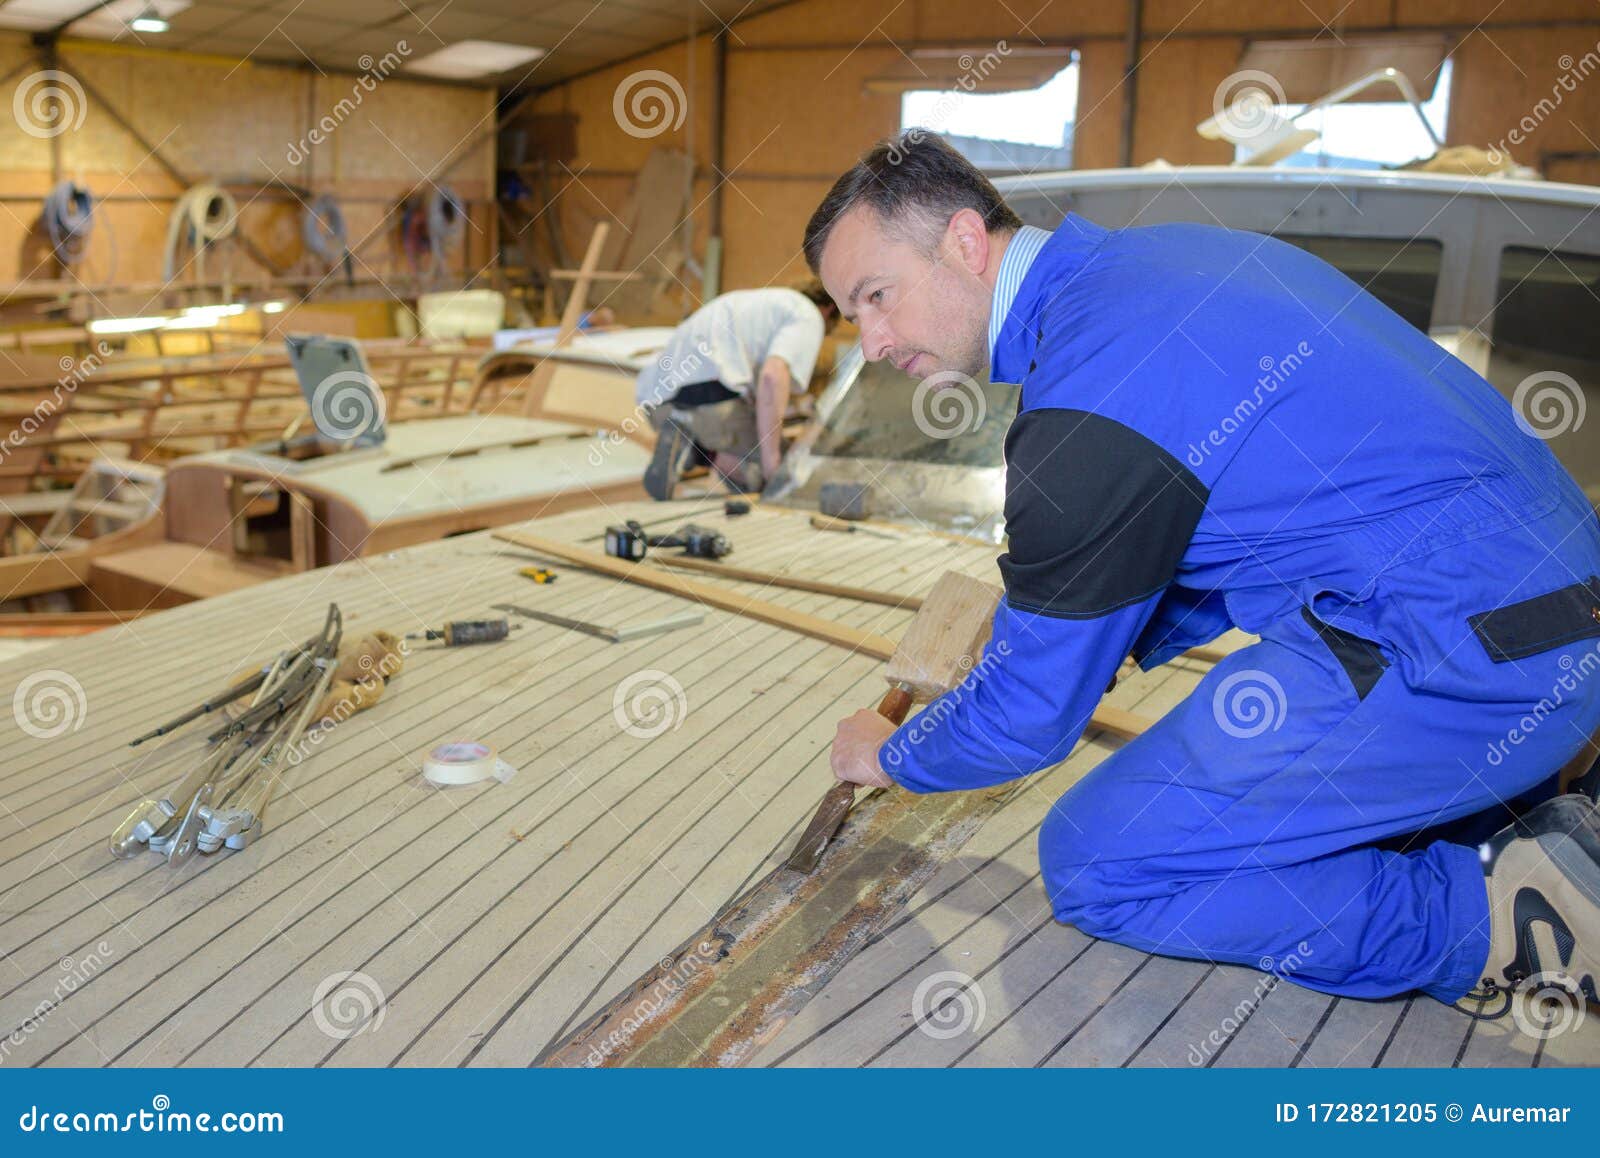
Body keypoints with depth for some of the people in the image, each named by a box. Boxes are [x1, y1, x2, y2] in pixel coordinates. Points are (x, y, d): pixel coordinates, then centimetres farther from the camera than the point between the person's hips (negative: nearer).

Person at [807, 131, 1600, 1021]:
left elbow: (1030, 712, -9)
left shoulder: (1091, 396, -19)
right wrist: (1112, 646, 22)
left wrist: (894, 756, 11)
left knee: (1097, 863, -7)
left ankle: (1503, 919, -6)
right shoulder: (1149, 256, 11)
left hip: (1473, 662, -10)